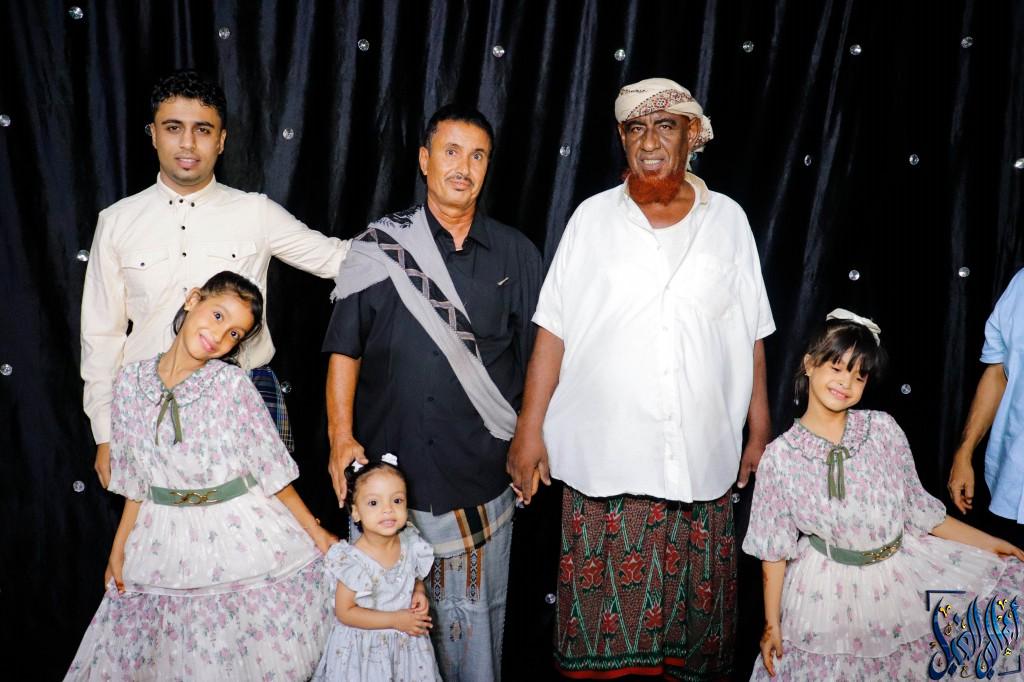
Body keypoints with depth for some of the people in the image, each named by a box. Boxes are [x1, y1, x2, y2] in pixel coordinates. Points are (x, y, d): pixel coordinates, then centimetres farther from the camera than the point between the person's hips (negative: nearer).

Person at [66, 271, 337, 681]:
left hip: (242, 536, -2)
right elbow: (137, 482, 7)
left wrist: (316, 533, -3)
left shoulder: (232, 384, -10)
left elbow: (272, 469, -5)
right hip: (168, 543, 2)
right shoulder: (131, 381, -1)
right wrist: (119, 549, 8)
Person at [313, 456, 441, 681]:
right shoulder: (353, 561, -24)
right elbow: (344, 612, -18)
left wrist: (419, 592, -11)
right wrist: (395, 620, -20)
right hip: (365, 649, -4)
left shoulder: (411, 545, -9)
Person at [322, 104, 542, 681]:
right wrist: (342, 437, -7)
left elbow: (535, 356, 9)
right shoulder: (378, 249, 2)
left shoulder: (516, 254, 5)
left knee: (477, 616, 8)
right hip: (393, 466, 0)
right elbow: (345, 350, 3)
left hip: (482, 475, 1)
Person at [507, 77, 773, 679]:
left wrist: (761, 432, 9)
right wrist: (530, 429, -2)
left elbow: (752, 339, 8)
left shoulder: (729, 220, 5)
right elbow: (554, 331, 1)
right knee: (603, 606, 5)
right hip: (604, 457, -1)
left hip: (702, 462, 1)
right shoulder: (593, 217, 2)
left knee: (696, 605, 9)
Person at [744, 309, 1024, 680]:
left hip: (900, 575, 3)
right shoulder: (781, 456, -9)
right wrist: (772, 624, -2)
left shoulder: (883, 430, -3)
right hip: (829, 593, -2)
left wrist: (988, 543, 7)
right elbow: (774, 549, -3)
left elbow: (917, 508, 6)